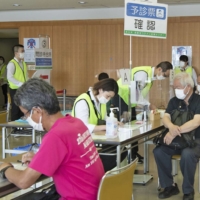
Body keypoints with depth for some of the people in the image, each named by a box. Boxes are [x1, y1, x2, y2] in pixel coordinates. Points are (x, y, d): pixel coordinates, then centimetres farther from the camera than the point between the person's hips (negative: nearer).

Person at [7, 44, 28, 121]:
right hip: (15, 89, -7)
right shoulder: (12, 63, -12)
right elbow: (10, 77, -20)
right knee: (16, 108, 0)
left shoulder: (23, 63, 11)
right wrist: (21, 84, -23)